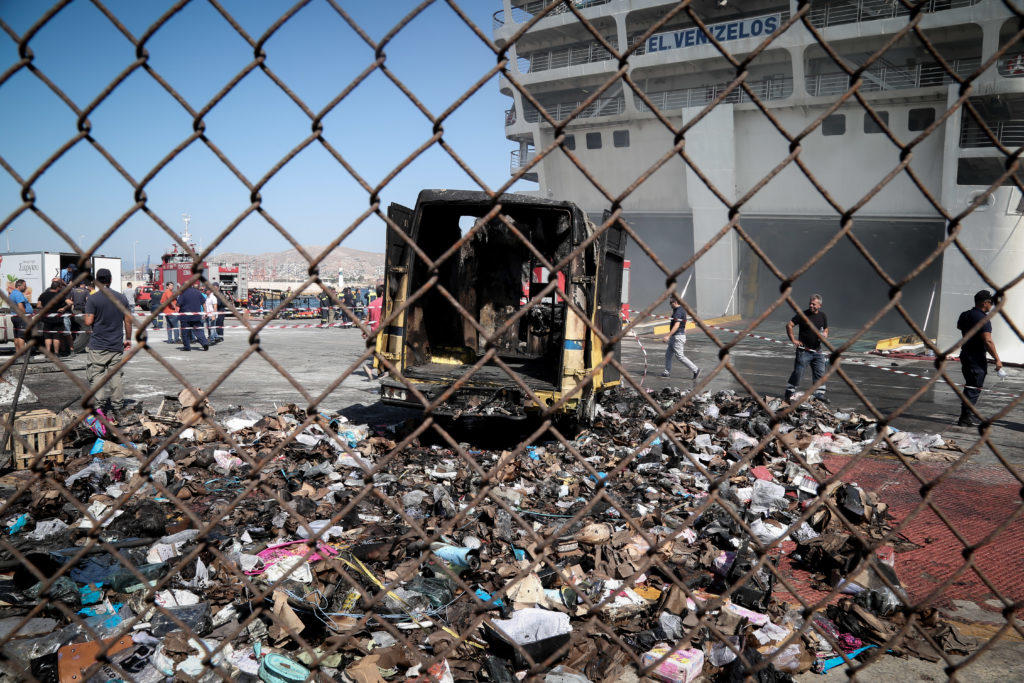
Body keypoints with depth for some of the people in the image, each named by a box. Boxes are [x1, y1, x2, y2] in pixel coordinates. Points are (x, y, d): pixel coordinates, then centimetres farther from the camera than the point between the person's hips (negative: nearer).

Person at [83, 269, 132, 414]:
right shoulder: (122, 298, 3)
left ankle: (98, 407, -1)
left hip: (98, 347, -3)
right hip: (117, 345, 3)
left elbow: (88, 321, -11)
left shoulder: (92, 298, -8)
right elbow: (128, 321, 7)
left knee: (97, 375, 2)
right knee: (117, 375, 8)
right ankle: (117, 407, 13)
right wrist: (128, 339, 18)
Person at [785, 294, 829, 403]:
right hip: (804, 350, -4)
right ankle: (789, 393, 8)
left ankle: (819, 394, 12)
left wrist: (825, 335, -5)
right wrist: (793, 340, -11)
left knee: (820, 373, 3)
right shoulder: (803, 315, -7)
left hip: (817, 350, 4)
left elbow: (826, 330, 19)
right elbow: (789, 325, -6)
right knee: (798, 372, -3)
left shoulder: (823, 316, 7)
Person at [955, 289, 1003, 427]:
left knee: (969, 386, 19)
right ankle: (966, 418, -1)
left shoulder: (964, 315, 8)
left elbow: (959, 326, 31)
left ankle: (968, 414, 27)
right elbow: (988, 341, -25)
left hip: (965, 354, 9)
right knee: (974, 388, -3)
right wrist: (997, 359, -21)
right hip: (977, 358, -9)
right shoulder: (983, 319, -19)